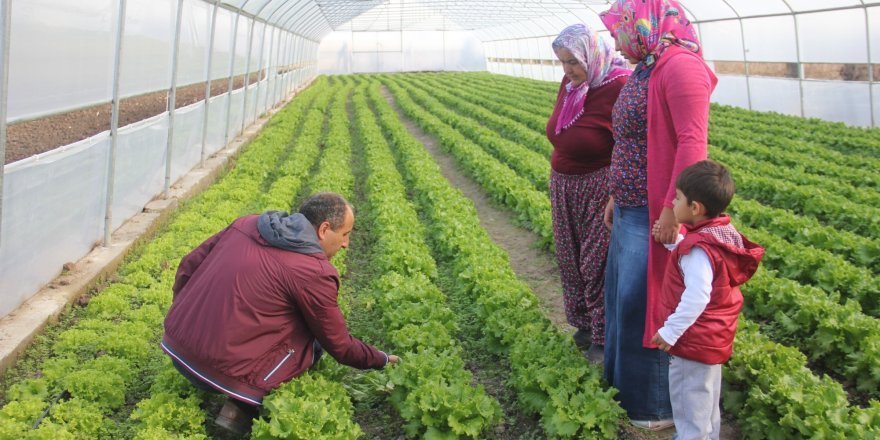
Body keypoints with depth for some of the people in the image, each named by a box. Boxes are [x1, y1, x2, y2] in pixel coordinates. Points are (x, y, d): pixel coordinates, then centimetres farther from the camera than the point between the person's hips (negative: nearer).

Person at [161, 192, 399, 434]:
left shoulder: (247, 222, 7)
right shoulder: (315, 272, -11)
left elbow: (188, 266, 15)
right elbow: (339, 346, 0)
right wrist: (382, 360, 18)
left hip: (175, 348, 7)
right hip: (221, 370, -7)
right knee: (315, 338, 11)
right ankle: (241, 407, 1)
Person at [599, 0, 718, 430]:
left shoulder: (680, 66, -19)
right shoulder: (644, 71, 12)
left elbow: (692, 144, -25)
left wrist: (671, 209, -25)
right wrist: (617, 195, 21)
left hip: (656, 215, -10)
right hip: (631, 210, 10)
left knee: (645, 303, -1)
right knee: (623, 294, 20)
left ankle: (659, 405, 16)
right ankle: (627, 380, 38)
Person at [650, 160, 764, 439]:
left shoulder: (699, 249, -30)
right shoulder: (723, 233, -2)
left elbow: (696, 298, -34)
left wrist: (670, 331, -26)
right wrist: (672, 241, 3)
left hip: (695, 340, -10)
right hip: (714, 336, 10)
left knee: (689, 401, 6)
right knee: (706, 396, 26)